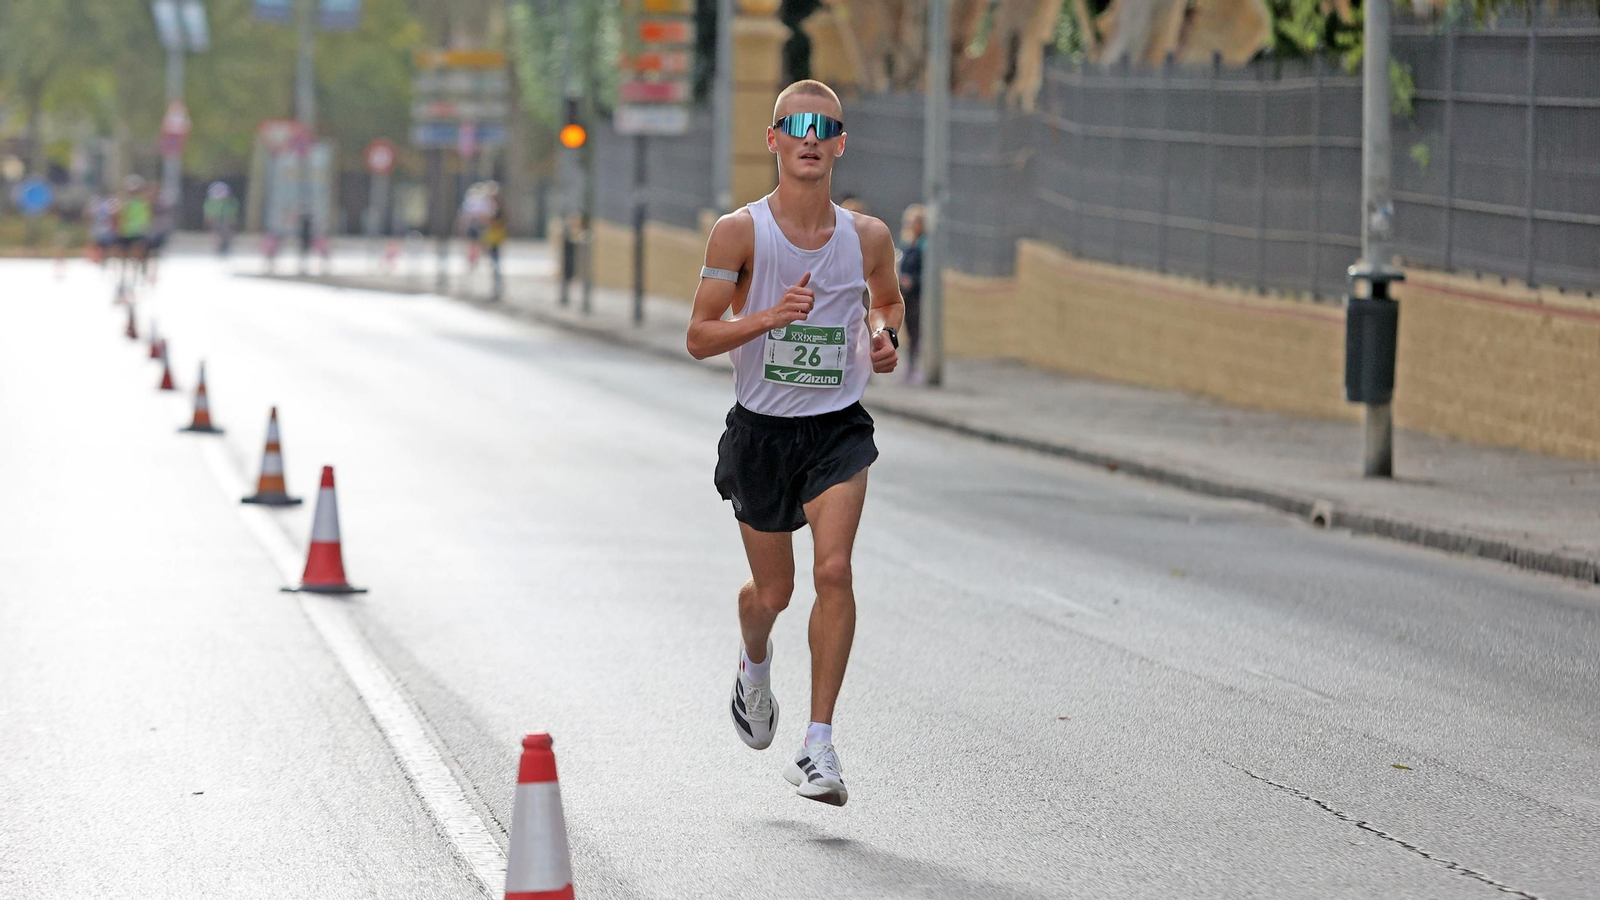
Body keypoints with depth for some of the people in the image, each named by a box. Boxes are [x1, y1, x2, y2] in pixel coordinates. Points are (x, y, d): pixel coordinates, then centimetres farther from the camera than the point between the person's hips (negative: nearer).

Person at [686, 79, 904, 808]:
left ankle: (819, 747, -13)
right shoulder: (739, 232, -10)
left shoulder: (867, 237, -2)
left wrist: (885, 335, -2)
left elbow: (888, 299, 20)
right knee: (771, 592, 11)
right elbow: (699, 338, -9)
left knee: (833, 570, -18)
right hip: (762, 428, 0)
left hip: (839, 428, 0)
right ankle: (754, 665, 49)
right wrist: (768, 317, -25)